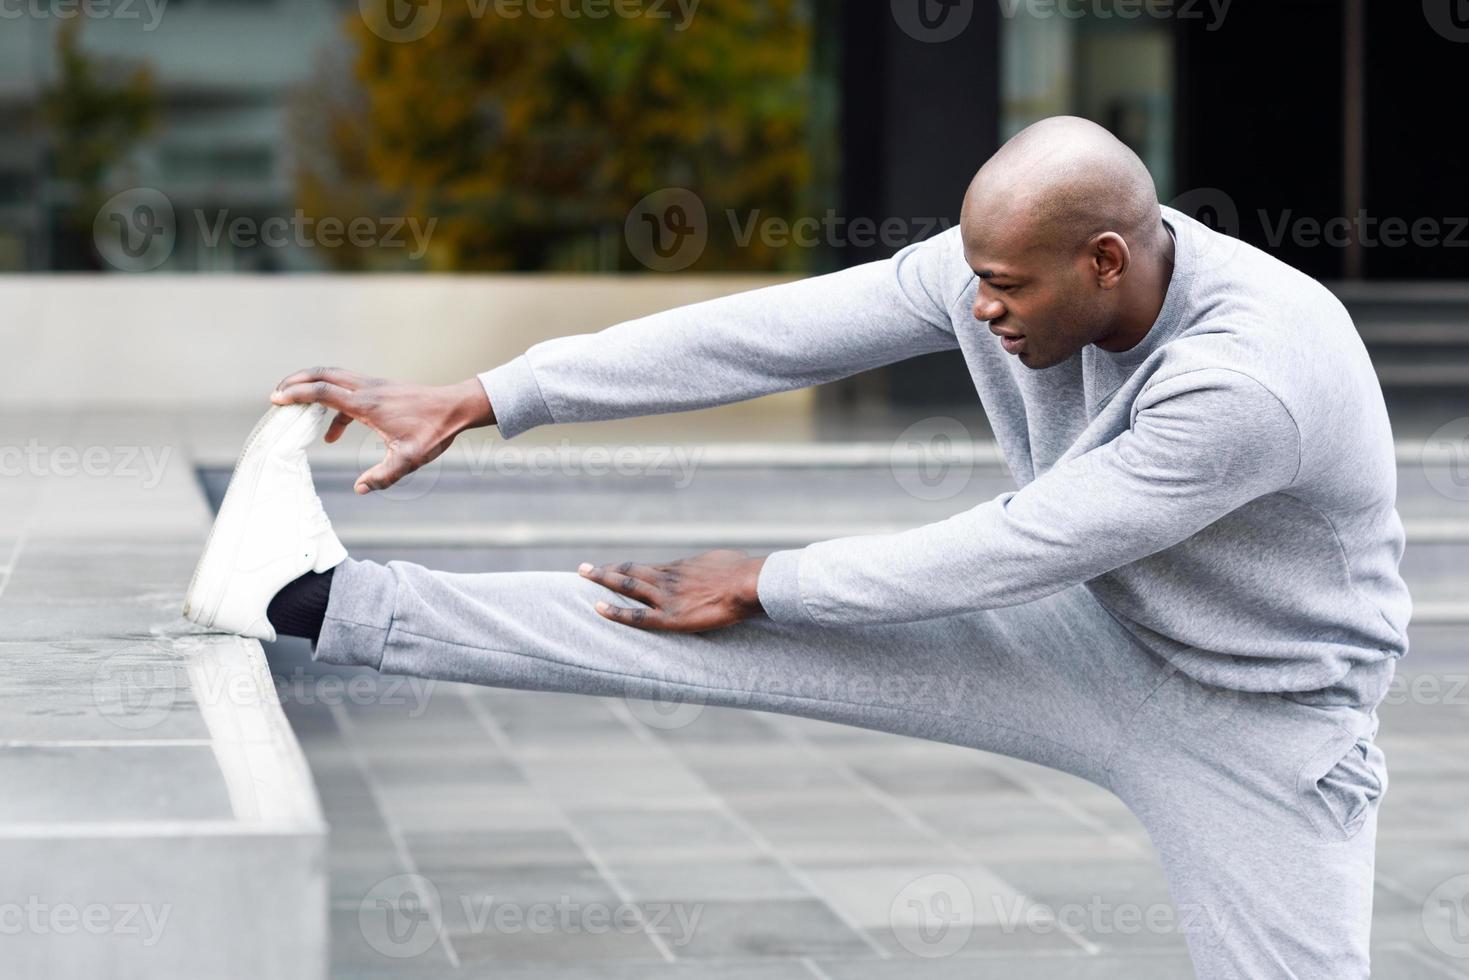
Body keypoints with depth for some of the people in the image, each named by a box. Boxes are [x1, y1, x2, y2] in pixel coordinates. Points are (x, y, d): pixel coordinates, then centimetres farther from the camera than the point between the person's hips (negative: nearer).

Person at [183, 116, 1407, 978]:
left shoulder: (1253, 379, -36)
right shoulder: (1011, 264, -15)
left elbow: (1009, 549, -29)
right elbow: (764, 333, -14)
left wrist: (766, 587, -16)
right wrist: (480, 402, -14)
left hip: (1262, 722, -4)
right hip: (1089, 631, 4)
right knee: (759, 632, -9)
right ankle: (326, 601, -10)